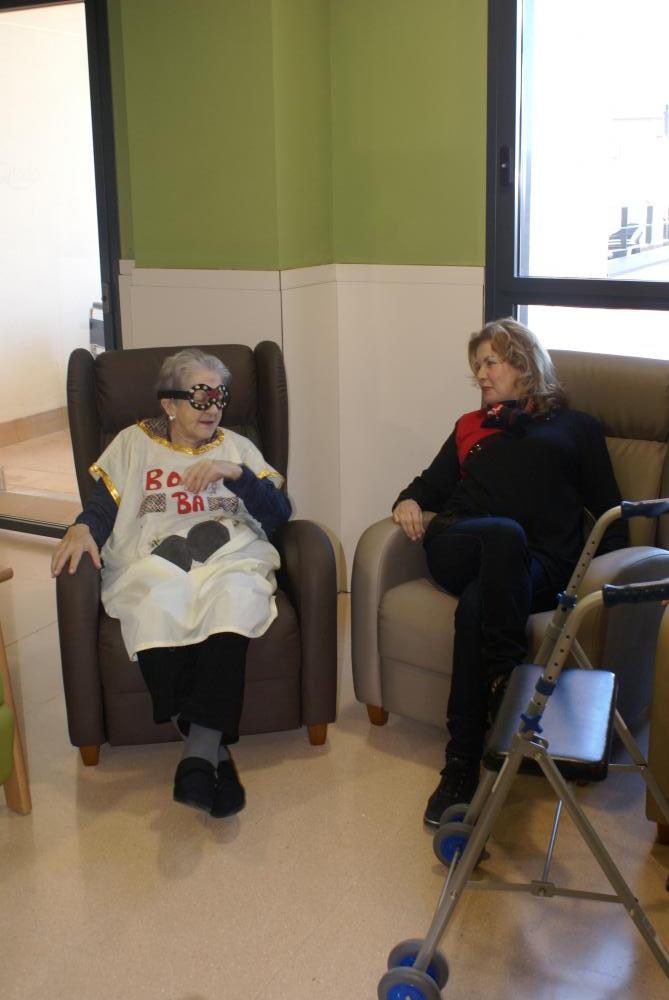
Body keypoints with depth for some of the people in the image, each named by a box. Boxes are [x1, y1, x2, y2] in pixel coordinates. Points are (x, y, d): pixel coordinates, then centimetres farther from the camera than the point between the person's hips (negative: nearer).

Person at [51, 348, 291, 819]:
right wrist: (82, 528, -11)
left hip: (231, 559, 1)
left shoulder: (237, 446, 24)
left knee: (233, 600, -38)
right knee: (158, 608, -38)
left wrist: (233, 474, -3)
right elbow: (103, 505, 12)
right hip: (155, 565, 0)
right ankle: (214, 749, -31)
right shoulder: (133, 444, 23)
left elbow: (280, 513, 12)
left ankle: (199, 752, -40)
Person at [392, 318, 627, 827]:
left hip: (537, 567, -1)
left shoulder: (576, 427, 25)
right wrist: (409, 500, 5)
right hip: (457, 551, 2)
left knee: (476, 605, -37)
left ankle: (463, 767, -38)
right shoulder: (471, 427, 33)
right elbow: (435, 483, 30)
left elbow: (608, 509, 17)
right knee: (506, 533, -37)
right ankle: (508, 678, -42)